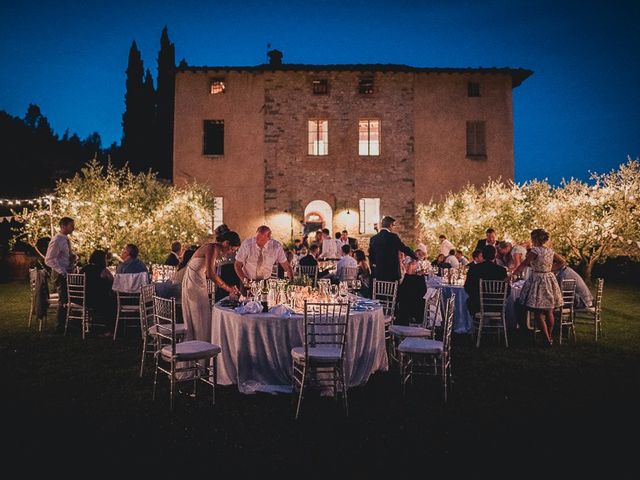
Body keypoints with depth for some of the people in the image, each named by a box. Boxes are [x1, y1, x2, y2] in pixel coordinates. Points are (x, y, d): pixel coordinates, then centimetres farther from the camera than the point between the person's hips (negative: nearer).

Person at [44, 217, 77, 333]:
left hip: (68, 272, 9)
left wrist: (74, 256, 1)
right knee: (64, 300, -2)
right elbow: (49, 260, -19)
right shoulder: (56, 241, -17)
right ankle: (60, 327, 9)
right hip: (60, 274, -8)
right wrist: (62, 271, -23)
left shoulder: (67, 239, 10)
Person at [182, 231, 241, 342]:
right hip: (193, 282, -9)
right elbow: (210, 274, -26)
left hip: (199, 282, 9)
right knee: (199, 316, -3)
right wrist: (227, 287, -17)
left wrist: (229, 288, 7)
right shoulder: (212, 248, -19)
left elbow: (214, 275, 13)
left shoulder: (218, 252, 10)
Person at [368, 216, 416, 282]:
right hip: (392, 274, -5)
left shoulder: (373, 238, 6)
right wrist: (415, 256, 13)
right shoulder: (393, 237, -9)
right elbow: (405, 249, -3)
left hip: (378, 274, 5)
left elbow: (371, 257, 10)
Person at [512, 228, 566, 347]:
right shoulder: (550, 251, 7)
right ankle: (550, 337, 23)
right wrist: (550, 269, 15)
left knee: (538, 313, -1)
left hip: (537, 281, -7)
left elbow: (523, 265, -16)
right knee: (549, 312, 14)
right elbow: (563, 262, 18)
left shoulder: (535, 250, -14)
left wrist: (512, 275, -11)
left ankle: (547, 340, -3)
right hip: (549, 281, 7)